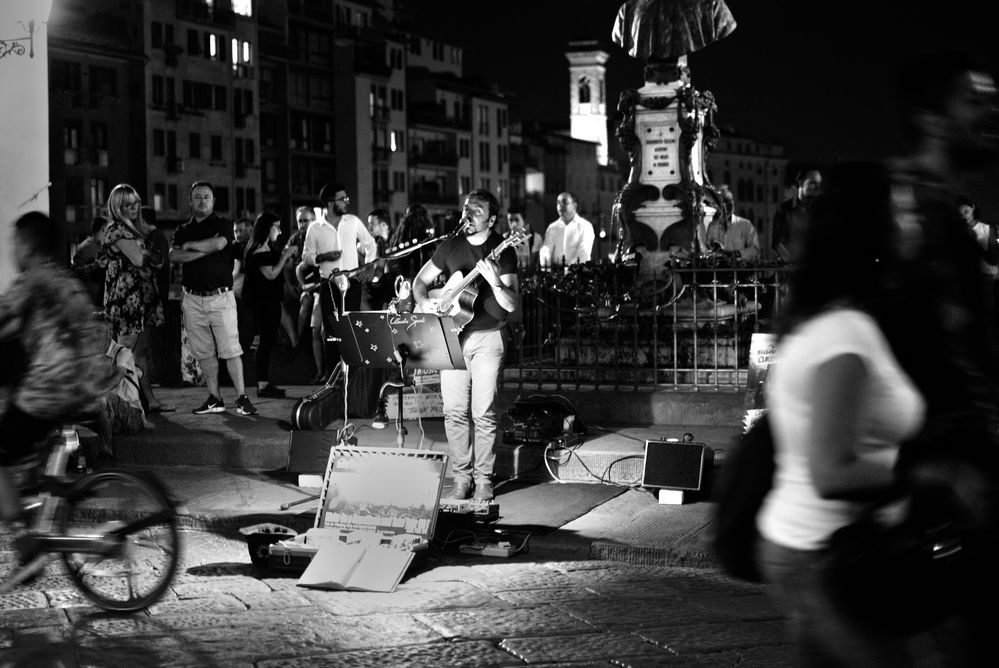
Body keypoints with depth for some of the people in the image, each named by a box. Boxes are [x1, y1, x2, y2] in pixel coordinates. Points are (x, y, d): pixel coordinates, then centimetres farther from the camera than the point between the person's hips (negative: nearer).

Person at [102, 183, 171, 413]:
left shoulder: (136, 229, 19)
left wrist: (146, 254, -5)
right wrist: (148, 253, 2)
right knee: (126, 351, -9)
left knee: (142, 350, 10)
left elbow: (158, 261, 15)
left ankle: (150, 399, 12)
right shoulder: (116, 230, -9)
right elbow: (138, 259, -19)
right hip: (125, 296, -9)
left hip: (144, 295, 9)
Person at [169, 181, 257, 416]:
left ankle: (241, 397, -6)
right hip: (193, 299, 4)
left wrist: (190, 245, -3)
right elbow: (174, 255, -3)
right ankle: (214, 399, 12)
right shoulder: (183, 230, 15)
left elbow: (219, 244, -17)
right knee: (204, 352, 5)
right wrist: (204, 250, -11)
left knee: (230, 349, -8)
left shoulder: (222, 225, 4)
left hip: (220, 297, -4)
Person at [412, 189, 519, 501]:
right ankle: (462, 477, 11)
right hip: (452, 334, 3)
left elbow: (512, 305, -10)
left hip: (487, 337, -3)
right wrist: (424, 303, -3)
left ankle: (484, 479, 4)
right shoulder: (451, 246, 8)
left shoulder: (502, 251, -4)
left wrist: (494, 282, -27)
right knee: (455, 411, 2)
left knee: (484, 412, -5)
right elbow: (420, 280, 17)